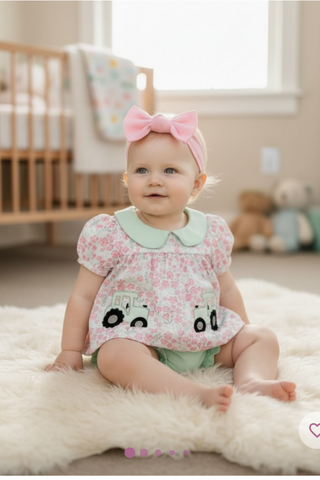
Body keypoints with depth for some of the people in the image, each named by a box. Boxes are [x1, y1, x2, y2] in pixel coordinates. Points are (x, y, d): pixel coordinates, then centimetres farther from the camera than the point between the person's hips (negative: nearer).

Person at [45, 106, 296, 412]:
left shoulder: (212, 233, 6)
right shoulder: (110, 234, -3)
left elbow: (227, 290, 19)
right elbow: (83, 296, 2)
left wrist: (243, 334, 20)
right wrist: (70, 352, 2)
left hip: (205, 342, 5)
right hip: (132, 337, -4)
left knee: (263, 338, -3)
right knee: (115, 355, -36)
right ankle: (197, 393, -46)